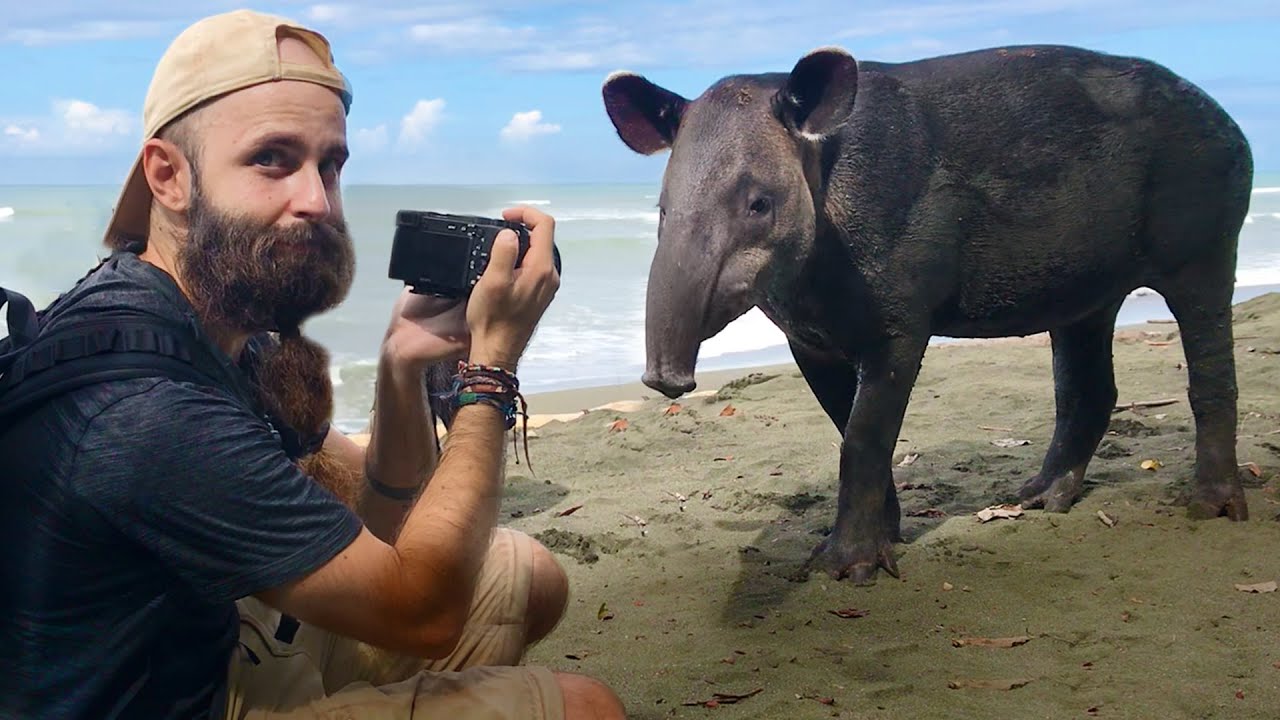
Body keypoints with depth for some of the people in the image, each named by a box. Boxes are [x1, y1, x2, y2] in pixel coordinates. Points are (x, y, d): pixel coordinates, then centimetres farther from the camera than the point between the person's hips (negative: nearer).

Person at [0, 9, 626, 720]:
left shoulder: (224, 325, -3)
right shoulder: (148, 407, -32)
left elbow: (383, 519, 3)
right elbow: (422, 611, -25)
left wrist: (402, 368, -15)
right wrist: (491, 361, -21)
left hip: (239, 645, 9)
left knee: (533, 576, 12)